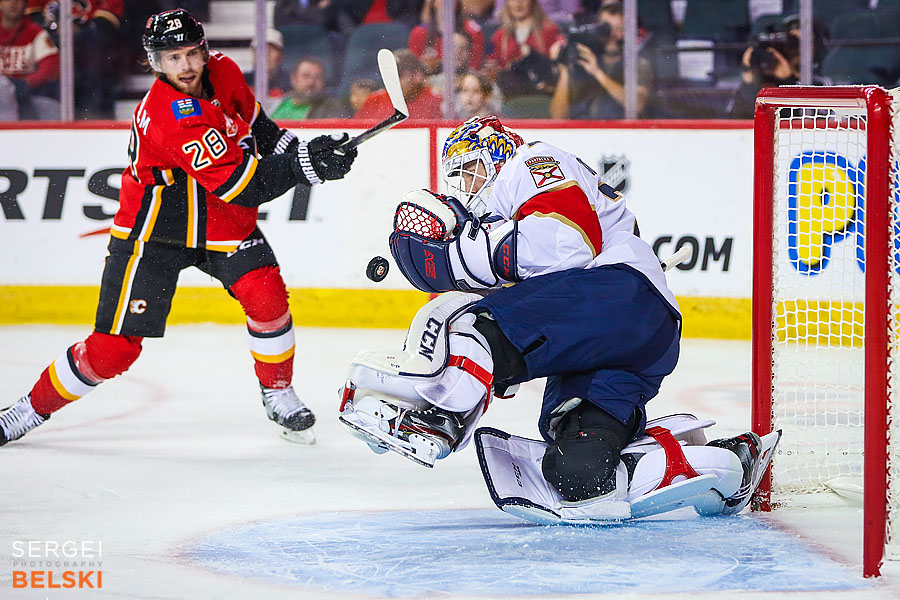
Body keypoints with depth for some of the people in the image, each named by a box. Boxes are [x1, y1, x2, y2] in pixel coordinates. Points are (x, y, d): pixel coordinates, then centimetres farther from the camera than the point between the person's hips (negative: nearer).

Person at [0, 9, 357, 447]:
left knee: (266, 295, -19)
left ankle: (278, 395, 3)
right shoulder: (169, 118, -31)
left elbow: (251, 120, 18)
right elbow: (242, 185, -34)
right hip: (153, 230, -6)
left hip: (223, 224, 6)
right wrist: (304, 166, -39)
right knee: (114, 348, -6)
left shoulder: (224, 73, -8)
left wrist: (292, 148, 7)